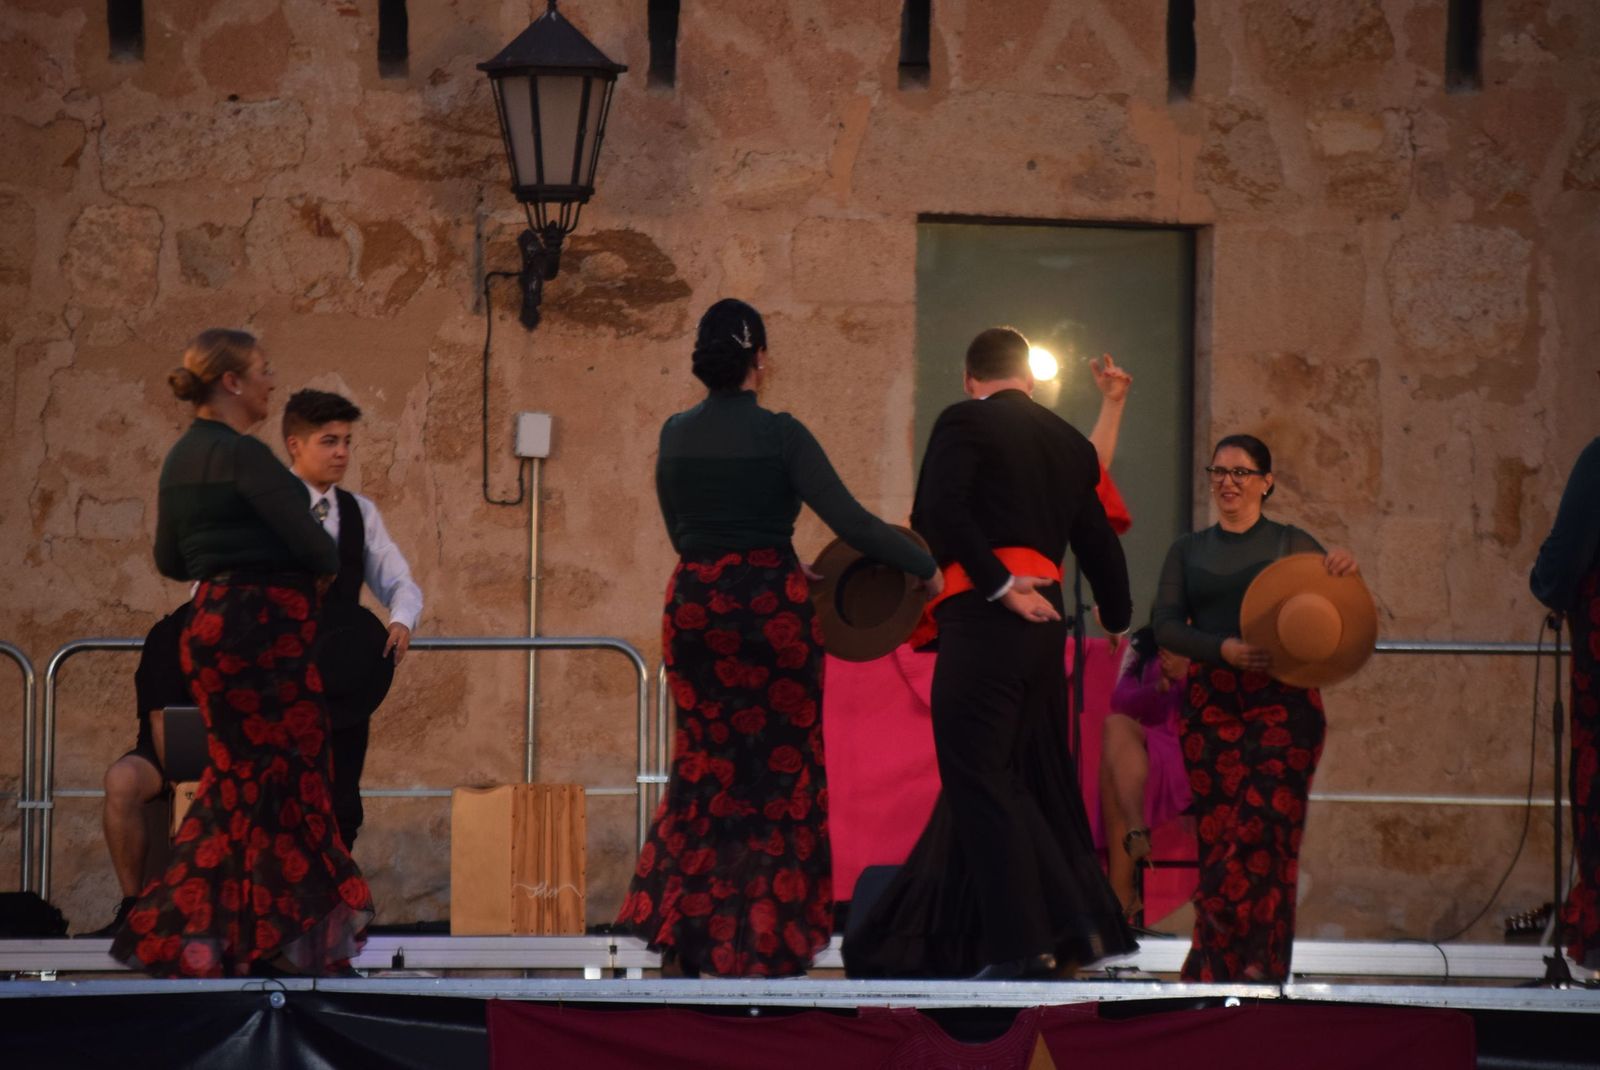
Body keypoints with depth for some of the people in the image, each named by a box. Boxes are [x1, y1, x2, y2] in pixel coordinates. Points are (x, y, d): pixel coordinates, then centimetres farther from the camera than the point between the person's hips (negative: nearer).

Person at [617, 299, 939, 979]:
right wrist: (929, 569, -7)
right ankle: (767, 941, 5)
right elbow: (850, 520, -15)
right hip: (770, 609, -4)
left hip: (694, 608, 4)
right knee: (781, 770, 6)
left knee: (706, 768, 15)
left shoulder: (675, 436, 5)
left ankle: (684, 932, 12)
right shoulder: (779, 436, -11)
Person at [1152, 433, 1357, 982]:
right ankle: (1221, 970, 1)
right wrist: (1224, 649, -15)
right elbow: (1166, 626, 3)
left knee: (1264, 825, -13)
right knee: (1218, 830, -4)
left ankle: (1257, 966, -11)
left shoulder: (1290, 543, 11)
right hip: (1211, 703, 2)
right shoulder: (1188, 550, 16)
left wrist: (1344, 571, -16)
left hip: (1282, 699, -2)